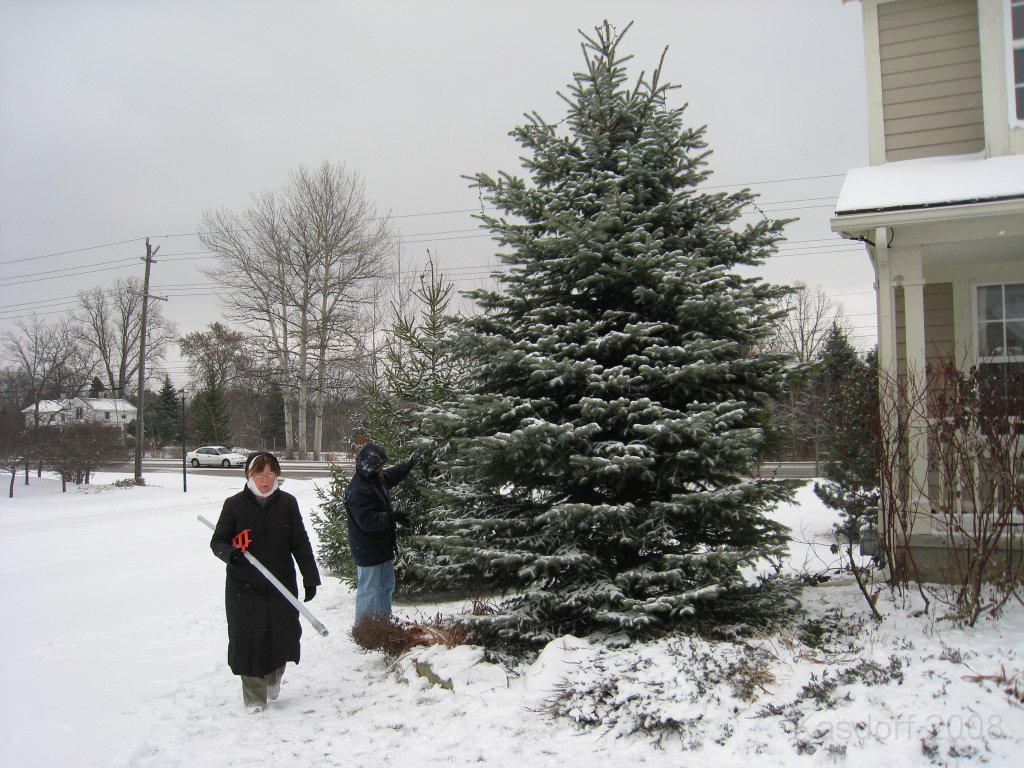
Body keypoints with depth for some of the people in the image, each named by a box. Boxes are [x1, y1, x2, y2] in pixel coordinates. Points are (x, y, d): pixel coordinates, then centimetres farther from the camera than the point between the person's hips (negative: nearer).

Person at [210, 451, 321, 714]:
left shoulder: (287, 503, -1)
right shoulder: (234, 504, -6)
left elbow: (300, 544, 3)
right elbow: (217, 541, 0)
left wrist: (310, 578, 2)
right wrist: (229, 553, -23)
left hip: (282, 585, 2)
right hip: (244, 588, -1)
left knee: (283, 635, 9)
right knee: (249, 640, 3)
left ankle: (274, 677, 41)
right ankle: (254, 697, 22)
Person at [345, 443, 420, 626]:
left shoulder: (377, 478, 5)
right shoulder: (357, 491, -26)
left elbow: (392, 475, 29)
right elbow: (366, 521, -32)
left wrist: (409, 465, 31)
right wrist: (392, 517, -30)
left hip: (382, 546, 10)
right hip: (368, 551, -10)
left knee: (386, 586, 22)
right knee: (369, 590, 1)